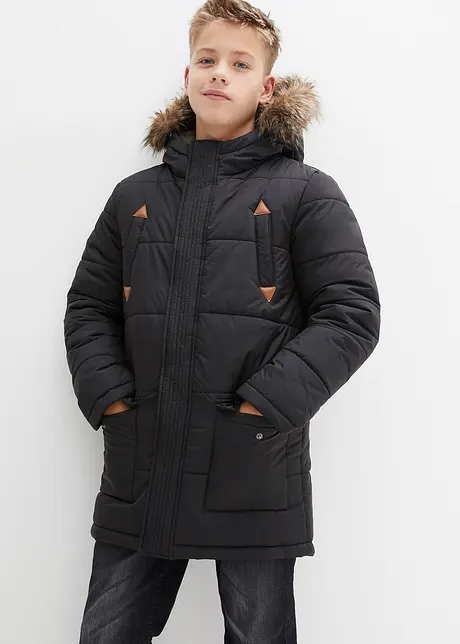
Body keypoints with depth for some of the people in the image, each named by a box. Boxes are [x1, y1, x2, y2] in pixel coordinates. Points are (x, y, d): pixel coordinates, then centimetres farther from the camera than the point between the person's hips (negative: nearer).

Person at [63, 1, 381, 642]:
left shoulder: (306, 193, 2)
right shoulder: (136, 196, 13)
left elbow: (352, 314, -5)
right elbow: (88, 307, 14)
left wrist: (261, 408, -14)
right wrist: (112, 400, -3)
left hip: (255, 478, -2)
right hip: (139, 475, 3)